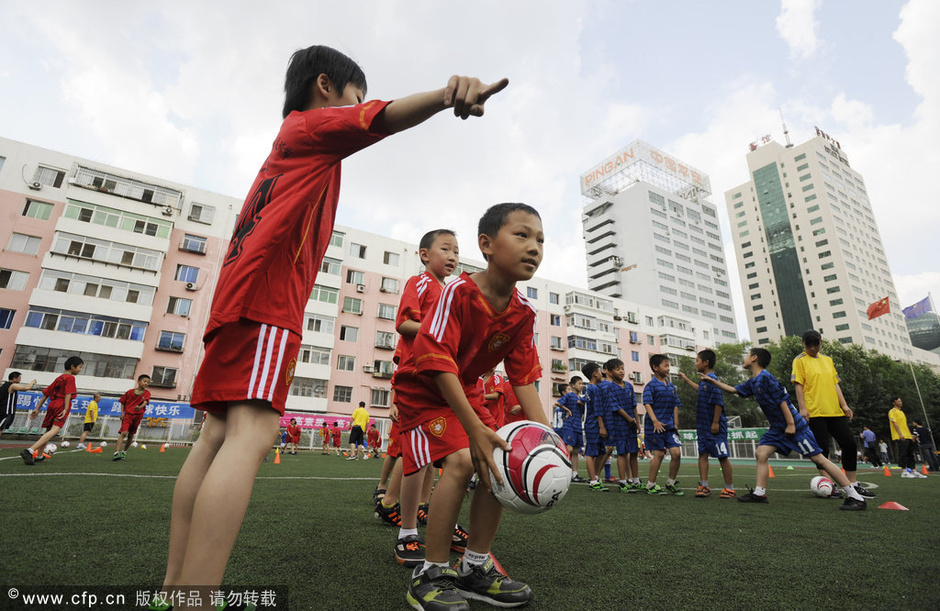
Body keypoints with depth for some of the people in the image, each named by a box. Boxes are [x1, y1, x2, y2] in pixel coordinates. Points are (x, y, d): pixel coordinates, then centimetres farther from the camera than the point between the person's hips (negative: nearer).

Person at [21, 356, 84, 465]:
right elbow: (68, 394, -15)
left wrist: (37, 409, 22)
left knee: (48, 431, 18)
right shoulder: (70, 378, -2)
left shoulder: (58, 378, 24)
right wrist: (66, 409, -20)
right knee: (55, 430, -19)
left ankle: (38, 456, 22)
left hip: (52, 405, 9)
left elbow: (46, 394, 22)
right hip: (61, 406, -9)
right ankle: (30, 451, -34)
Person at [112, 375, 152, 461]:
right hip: (128, 414, -2)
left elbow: (145, 401, -18)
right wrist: (122, 413, -1)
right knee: (124, 433, -19)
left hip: (138, 416, 2)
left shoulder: (146, 393, 1)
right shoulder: (130, 391, 1)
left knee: (131, 435, 11)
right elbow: (122, 402, 11)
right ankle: (116, 453, -24)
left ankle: (124, 452, 29)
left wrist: (140, 407, -39)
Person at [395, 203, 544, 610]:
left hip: (466, 390, 7)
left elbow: (524, 377, -4)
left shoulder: (523, 314, -8)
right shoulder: (459, 292, -28)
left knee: (503, 461, -3)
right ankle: (430, 576, -6)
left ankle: (475, 567, 15)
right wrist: (474, 427, -37)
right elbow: (438, 363, -33)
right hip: (423, 388, -7)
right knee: (461, 460, -25)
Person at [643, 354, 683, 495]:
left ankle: (671, 483, 16)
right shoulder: (651, 386, -7)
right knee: (659, 454, -3)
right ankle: (651, 485, 11)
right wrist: (655, 421, -25)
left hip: (669, 426, 6)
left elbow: (675, 406, 16)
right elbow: (647, 404, -15)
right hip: (655, 426, -6)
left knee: (676, 452, -3)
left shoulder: (671, 386, 13)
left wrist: (676, 424, 9)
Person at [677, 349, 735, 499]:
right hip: (703, 426, 9)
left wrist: (715, 423, -21)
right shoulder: (704, 380, 11)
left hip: (715, 427, -9)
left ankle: (730, 488, 14)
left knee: (722, 456, 3)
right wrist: (686, 379, 44)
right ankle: (704, 486, 12)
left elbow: (718, 402, -21)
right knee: (703, 454, 7)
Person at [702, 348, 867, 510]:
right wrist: (713, 381, 21)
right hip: (778, 428, 9)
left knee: (819, 459, -5)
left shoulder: (765, 377, -18)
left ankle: (856, 497, 4)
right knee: (761, 453, -1)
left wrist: (791, 424, -19)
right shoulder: (752, 383, 9)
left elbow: (782, 400, -20)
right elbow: (733, 390, 20)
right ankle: (759, 493, 2)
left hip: (795, 426, -9)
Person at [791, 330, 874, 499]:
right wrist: (802, 407, -14)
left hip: (835, 411, 6)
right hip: (815, 413, -6)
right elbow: (798, 385, -6)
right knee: (822, 448, -5)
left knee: (849, 443, 3)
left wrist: (844, 405, 9)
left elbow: (835, 384, 18)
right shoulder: (800, 360, 0)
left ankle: (853, 484, 15)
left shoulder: (827, 360, 18)